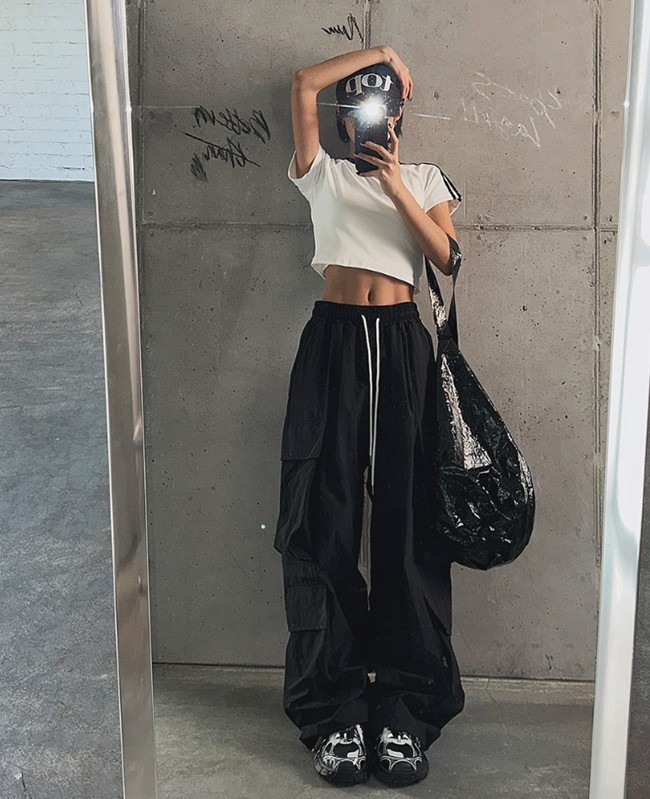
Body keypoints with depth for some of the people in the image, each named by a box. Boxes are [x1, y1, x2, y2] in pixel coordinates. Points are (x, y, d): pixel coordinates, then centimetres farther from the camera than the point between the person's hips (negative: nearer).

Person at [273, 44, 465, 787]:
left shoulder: (427, 179, 17)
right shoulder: (323, 173, 15)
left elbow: (447, 257, 1)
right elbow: (303, 83, 4)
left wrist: (398, 190, -9)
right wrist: (380, 51, 12)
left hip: (401, 343, 0)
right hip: (333, 339, 0)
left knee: (406, 521, -2)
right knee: (325, 518, -4)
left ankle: (404, 708, 4)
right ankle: (335, 711, 3)